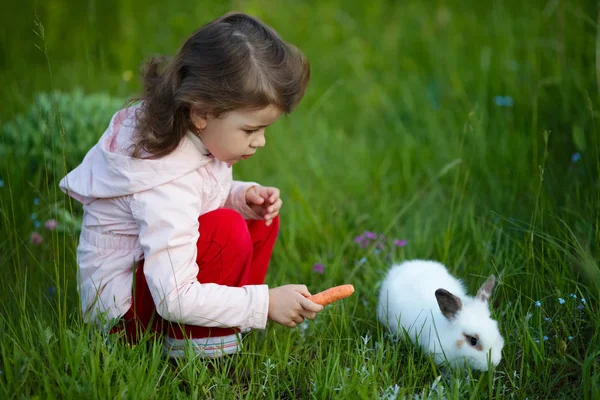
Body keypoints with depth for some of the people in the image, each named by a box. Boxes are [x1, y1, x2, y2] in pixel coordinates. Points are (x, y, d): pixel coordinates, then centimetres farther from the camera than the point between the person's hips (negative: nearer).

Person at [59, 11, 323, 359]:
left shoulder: (189, 130, -7)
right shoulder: (167, 185, -33)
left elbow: (205, 196, 14)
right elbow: (175, 299, -34)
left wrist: (245, 196, -7)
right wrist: (265, 303, -30)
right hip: (124, 303, -10)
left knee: (260, 219, 2)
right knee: (228, 231, -29)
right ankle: (195, 351, -14)